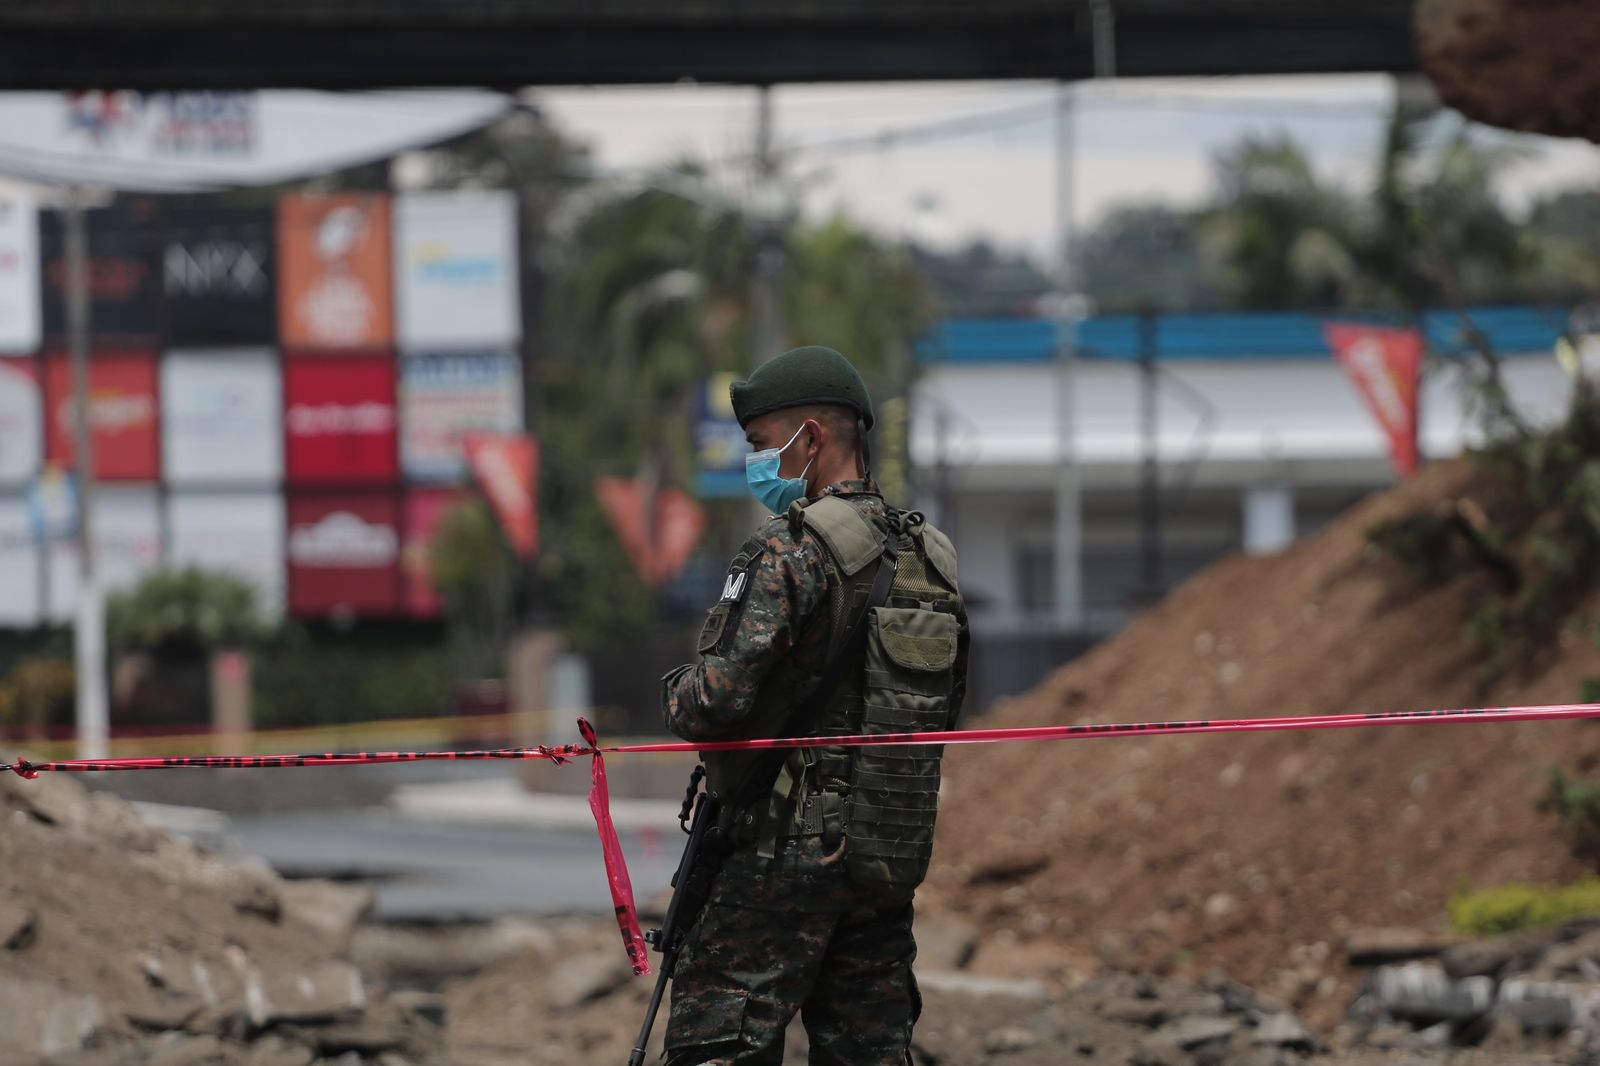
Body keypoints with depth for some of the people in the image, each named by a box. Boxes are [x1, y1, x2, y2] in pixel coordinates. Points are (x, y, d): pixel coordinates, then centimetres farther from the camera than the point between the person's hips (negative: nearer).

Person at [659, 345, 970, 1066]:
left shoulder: (792, 551, -13)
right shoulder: (931, 555, 12)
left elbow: (720, 699, -21)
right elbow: (946, 712, 20)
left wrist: (676, 698, 0)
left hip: (789, 854, -8)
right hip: (896, 859, 8)